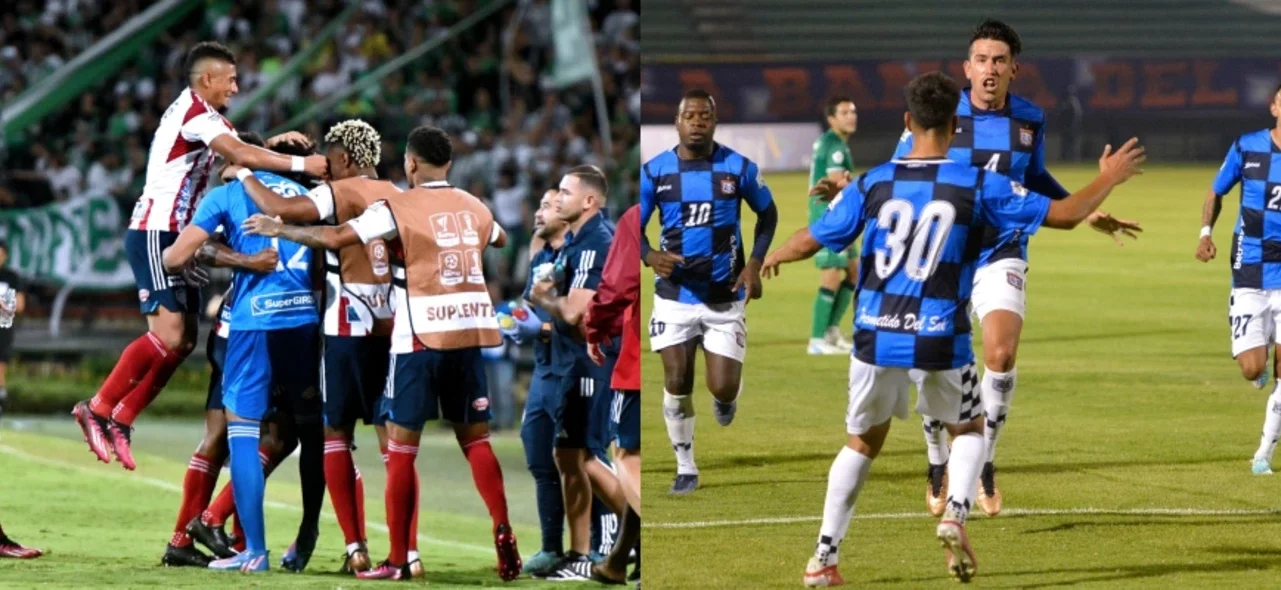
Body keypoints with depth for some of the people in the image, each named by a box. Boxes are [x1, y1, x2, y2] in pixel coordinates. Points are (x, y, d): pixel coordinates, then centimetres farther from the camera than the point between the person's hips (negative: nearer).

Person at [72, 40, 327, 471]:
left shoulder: (203, 115, 18)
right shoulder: (194, 112, -14)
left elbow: (235, 153, 13)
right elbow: (240, 156, -24)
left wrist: (271, 145, -5)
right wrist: (299, 164, -24)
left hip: (174, 237, 10)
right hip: (155, 234, -10)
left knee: (184, 340, 6)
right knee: (168, 335, -17)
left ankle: (121, 420, 11)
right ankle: (97, 409, -8)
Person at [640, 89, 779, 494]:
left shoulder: (738, 168, -5)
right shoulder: (655, 172, -5)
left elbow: (767, 214, 10)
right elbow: (635, 228, 2)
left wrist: (755, 264, -3)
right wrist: (650, 256, -21)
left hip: (725, 297, -1)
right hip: (675, 296, 1)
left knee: (723, 389, -7)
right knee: (677, 384, -1)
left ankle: (727, 396, 32)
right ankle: (685, 467, 16)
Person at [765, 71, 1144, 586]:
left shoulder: (874, 183, -1)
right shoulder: (979, 185, -6)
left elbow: (812, 240, 6)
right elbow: (1063, 214, -2)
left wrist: (774, 257, 29)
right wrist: (1108, 180, 16)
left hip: (876, 337, 2)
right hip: (940, 341, -2)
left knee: (862, 442, 19)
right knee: (969, 429, 24)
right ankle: (956, 514, -3)